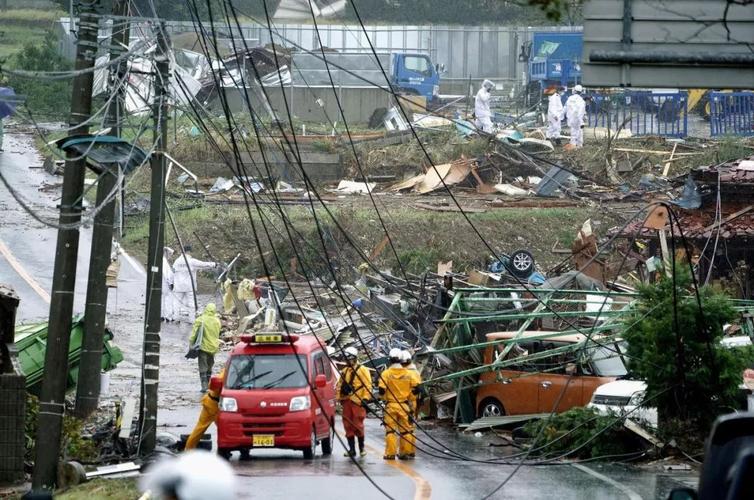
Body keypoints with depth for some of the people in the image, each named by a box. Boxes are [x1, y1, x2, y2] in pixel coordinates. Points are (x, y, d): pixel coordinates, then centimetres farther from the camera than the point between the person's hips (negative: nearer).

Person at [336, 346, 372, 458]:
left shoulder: (362, 370, -1)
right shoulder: (344, 372, 19)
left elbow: (368, 386, -7)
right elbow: (339, 386, 23)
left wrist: (365, 398, -15)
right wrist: (339, 398, 14)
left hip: (357, 402, -6)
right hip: (346, 401, 6)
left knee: (358, 425, -6)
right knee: (348, 425, 4)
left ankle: (362, 447, 8)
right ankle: (352, 449, 10)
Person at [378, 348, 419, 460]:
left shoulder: (386, 374, -8)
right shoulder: (408, 374, 1)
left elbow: (381, 390, -11)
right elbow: (415, 388, 3)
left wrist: (383, 398, 9)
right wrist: (409, 399, 17)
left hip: (391, 405, -3)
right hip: (404, 405, 3)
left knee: (390, 430, 3)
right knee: (405, 429, 10)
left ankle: (390, 453, 2)